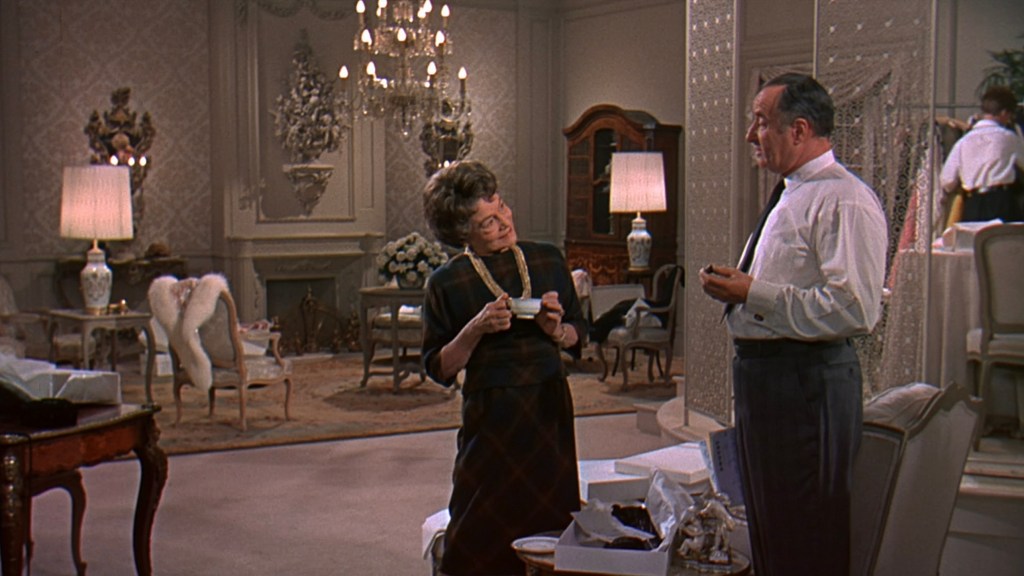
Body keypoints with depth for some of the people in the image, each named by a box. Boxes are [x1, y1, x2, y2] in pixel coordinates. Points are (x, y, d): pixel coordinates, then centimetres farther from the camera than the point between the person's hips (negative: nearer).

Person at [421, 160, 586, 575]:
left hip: (551, 410, 3)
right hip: (491, 416, -3)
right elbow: (439, 369, -2)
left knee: (552, 525, 5)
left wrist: (556, 330, -5)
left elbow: (577, 331, 17)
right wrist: (476, 328, -17)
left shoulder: (547, 260, 7)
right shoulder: (446, 284, -4)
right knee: (483, 541, -1)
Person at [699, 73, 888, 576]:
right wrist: (737, 287, 13)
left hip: (806, 382, -11)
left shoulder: (845, 202, -17)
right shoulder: (791, 197, 17)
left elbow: (854, 309, -26)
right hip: (760, 372, 11)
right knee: (767, 533, 21)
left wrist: (754, 295, -22)